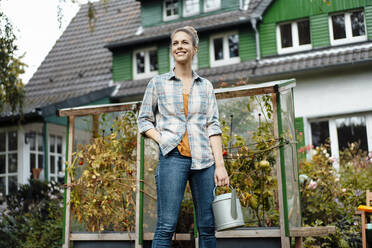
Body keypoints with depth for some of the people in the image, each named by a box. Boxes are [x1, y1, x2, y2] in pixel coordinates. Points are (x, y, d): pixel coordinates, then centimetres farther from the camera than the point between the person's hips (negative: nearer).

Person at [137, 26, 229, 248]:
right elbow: (144, 120, 12)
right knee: (167, 226, -8)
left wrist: (220, 165, -2)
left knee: (207, 226, 3)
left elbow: (213, 126, 8)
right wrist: (161, 140, -6)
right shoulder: (158, 83, 10)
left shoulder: (206, 86, 14)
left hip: (204, 159, 2)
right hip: (173, 157, -2)